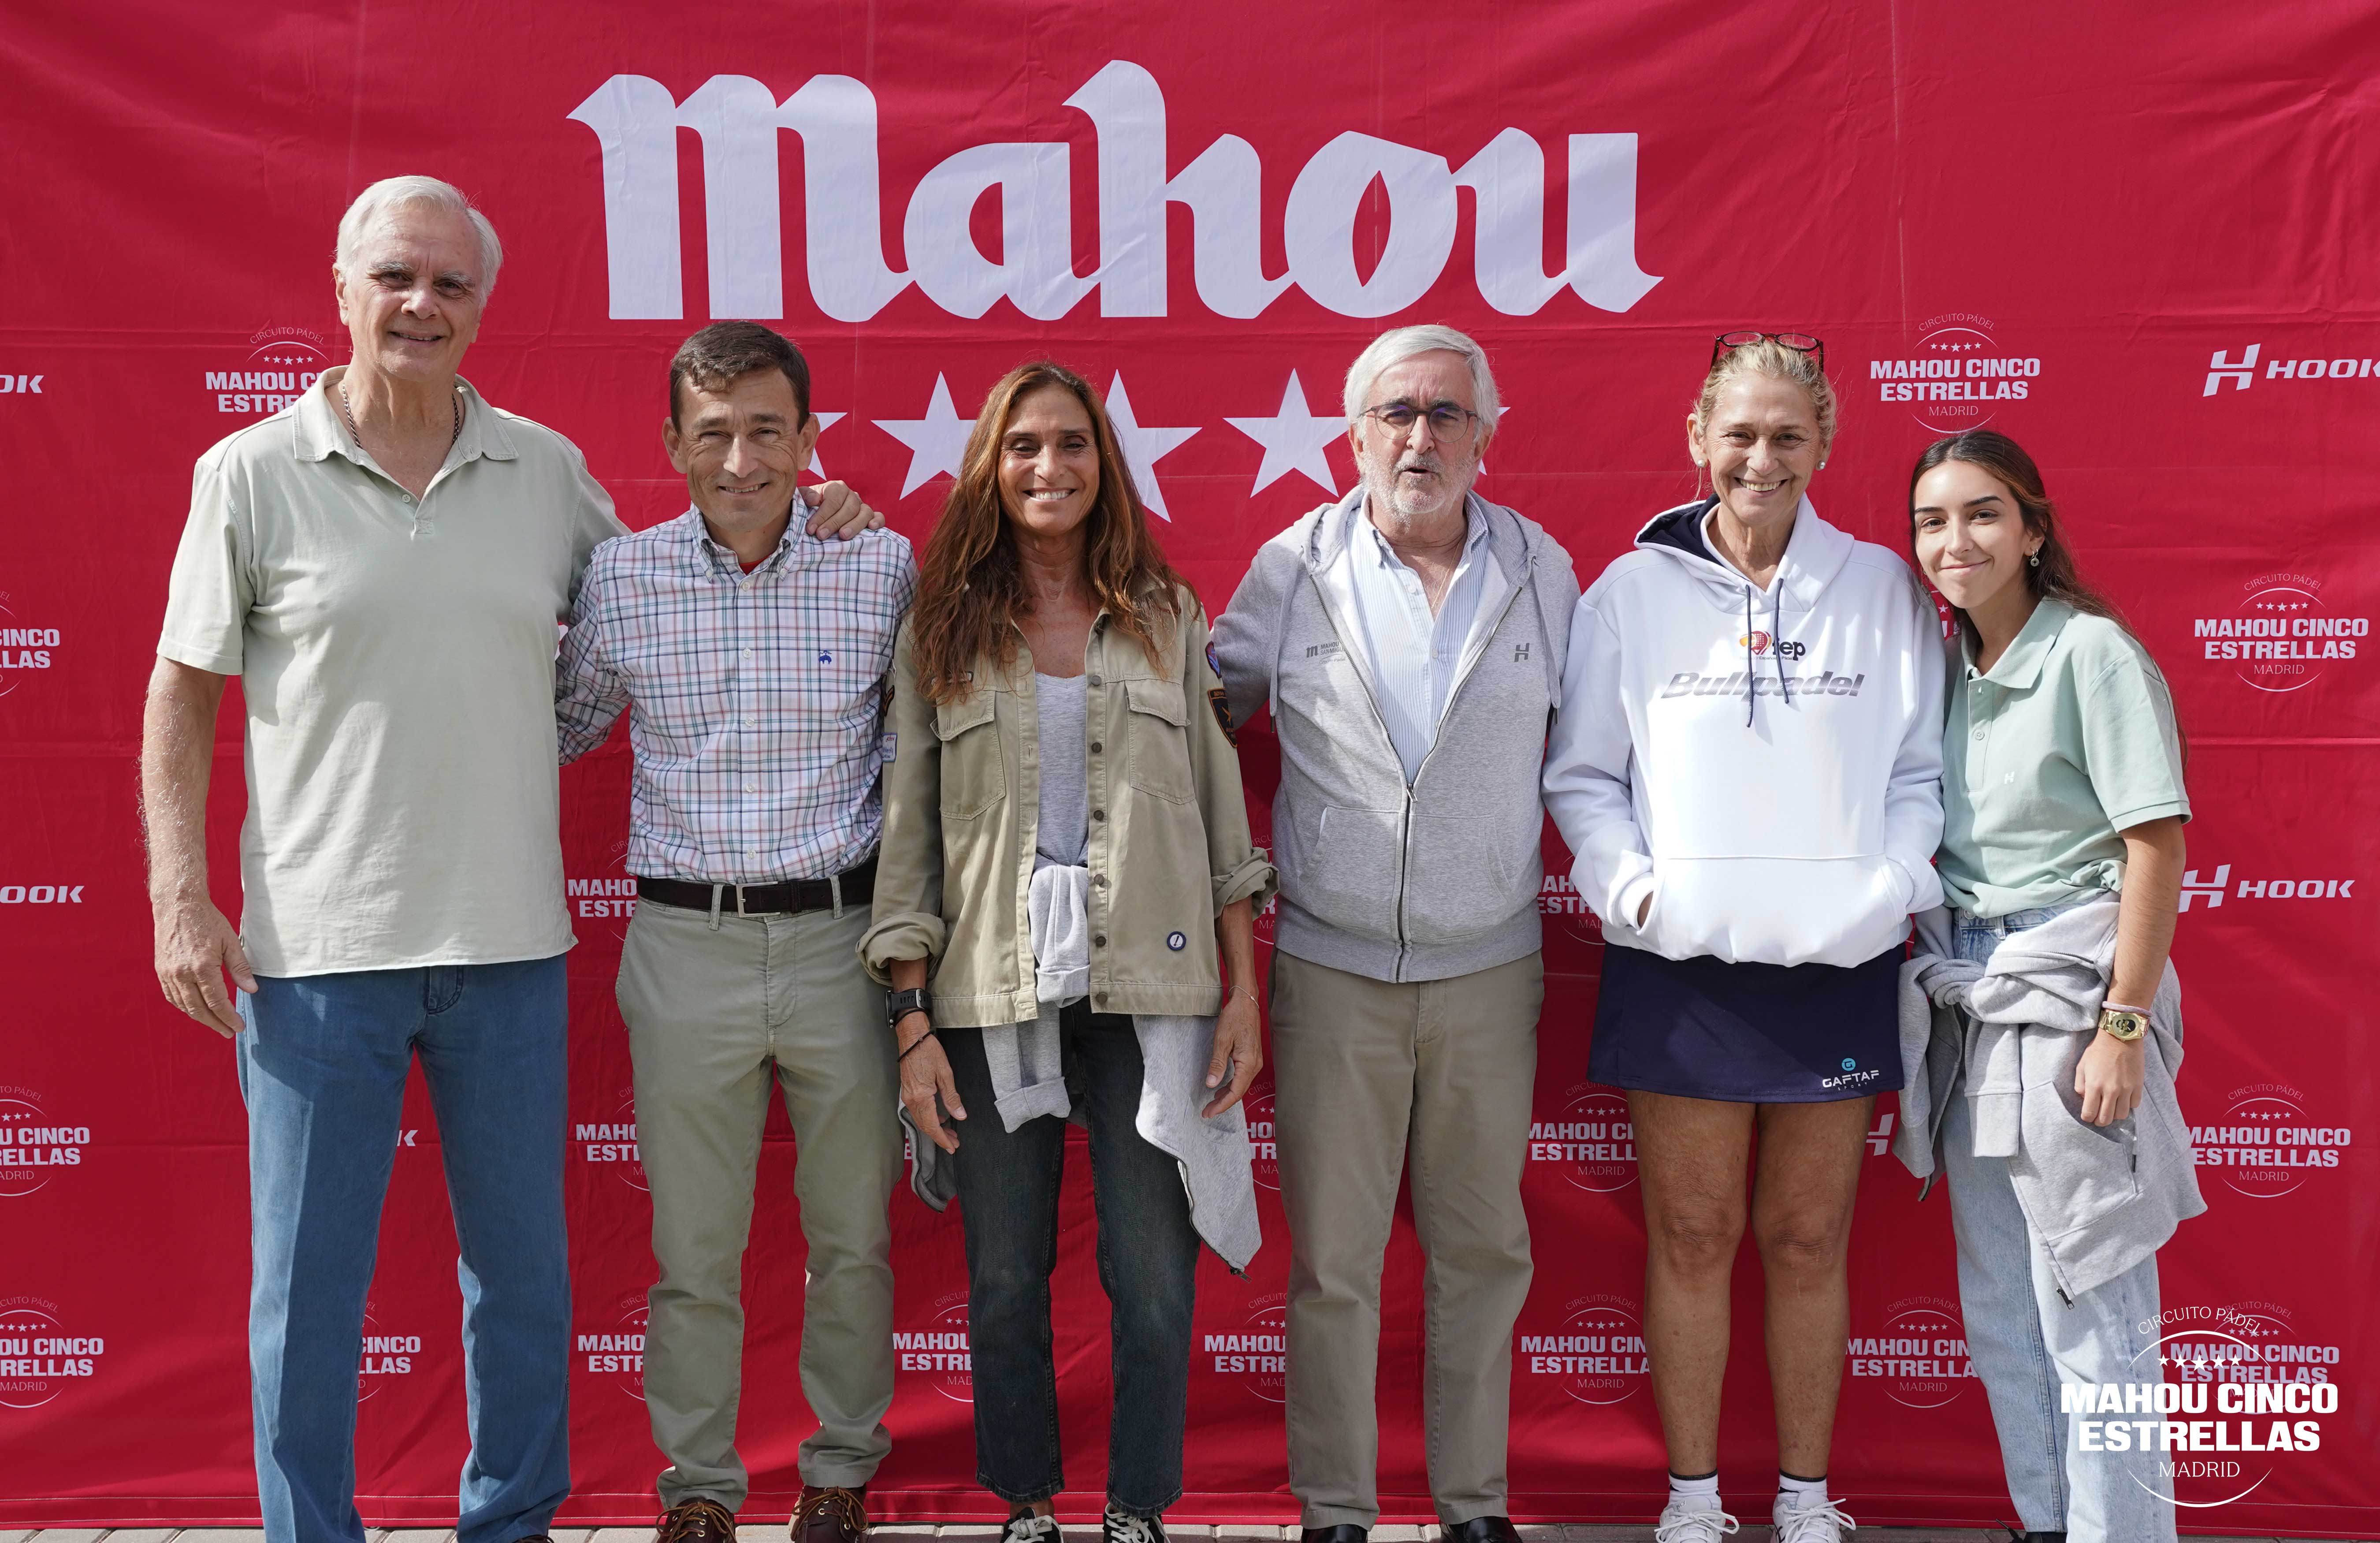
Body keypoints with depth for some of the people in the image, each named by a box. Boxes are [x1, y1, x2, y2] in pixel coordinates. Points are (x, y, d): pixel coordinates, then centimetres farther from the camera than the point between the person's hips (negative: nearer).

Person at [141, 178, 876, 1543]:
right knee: (306, 1289, 6)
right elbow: (182, 698, 3)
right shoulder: (253, 475, 0)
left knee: (524, 1269, 13)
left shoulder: (548, 469, 7)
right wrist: (181, 898, -5)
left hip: (508, 941, 3)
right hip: (319, 946, -2)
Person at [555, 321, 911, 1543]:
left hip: (842, 935, 0)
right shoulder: (621, 578, 0)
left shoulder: (882, 568, -2)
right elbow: (560, 729, 17)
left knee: (852, 1236, 12)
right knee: (692, 1245, 9)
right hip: (686, 941, 0)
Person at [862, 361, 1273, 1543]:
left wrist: (1243, 993, 2)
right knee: (1004, 1285, 8)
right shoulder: (941, 633, 6)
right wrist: (913, 1021, -2)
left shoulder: (1169, 617, 8)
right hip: (993, 996, 0)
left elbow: (1221, 813, 8)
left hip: (1149, 992, 0)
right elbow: (907, 836, 4)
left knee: (1155, 1283, 1)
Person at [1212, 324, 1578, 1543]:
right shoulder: (1292, 568, 0)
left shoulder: (1540, 570, 3)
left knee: (1481, 1250, 10)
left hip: (1489, 970, 1)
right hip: (1332, 971, -1)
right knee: (1332, 1260, 5)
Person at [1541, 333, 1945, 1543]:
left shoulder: (1883, 590, 7)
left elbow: (1920, 773, 9)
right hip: (1680, 965, 0)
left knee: (1808, 1240, 8)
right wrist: (1633, 887, -8)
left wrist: (1890, 891, -6)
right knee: (1691, 1238, 5)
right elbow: (1581, 775, 7)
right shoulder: (1633, 591, 4)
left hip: (1838, 966, 1)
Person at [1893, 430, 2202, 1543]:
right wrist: (1944, 985, 7)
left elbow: (2157, 844, -14)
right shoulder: (1949, 667, 9)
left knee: (2090, 1320, -1)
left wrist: (2124, 1026, -18)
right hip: (1970, 1011, 8)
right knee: (1998, 1314, 16)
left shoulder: (2092, 652, -10)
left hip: (2069, 997, -7)